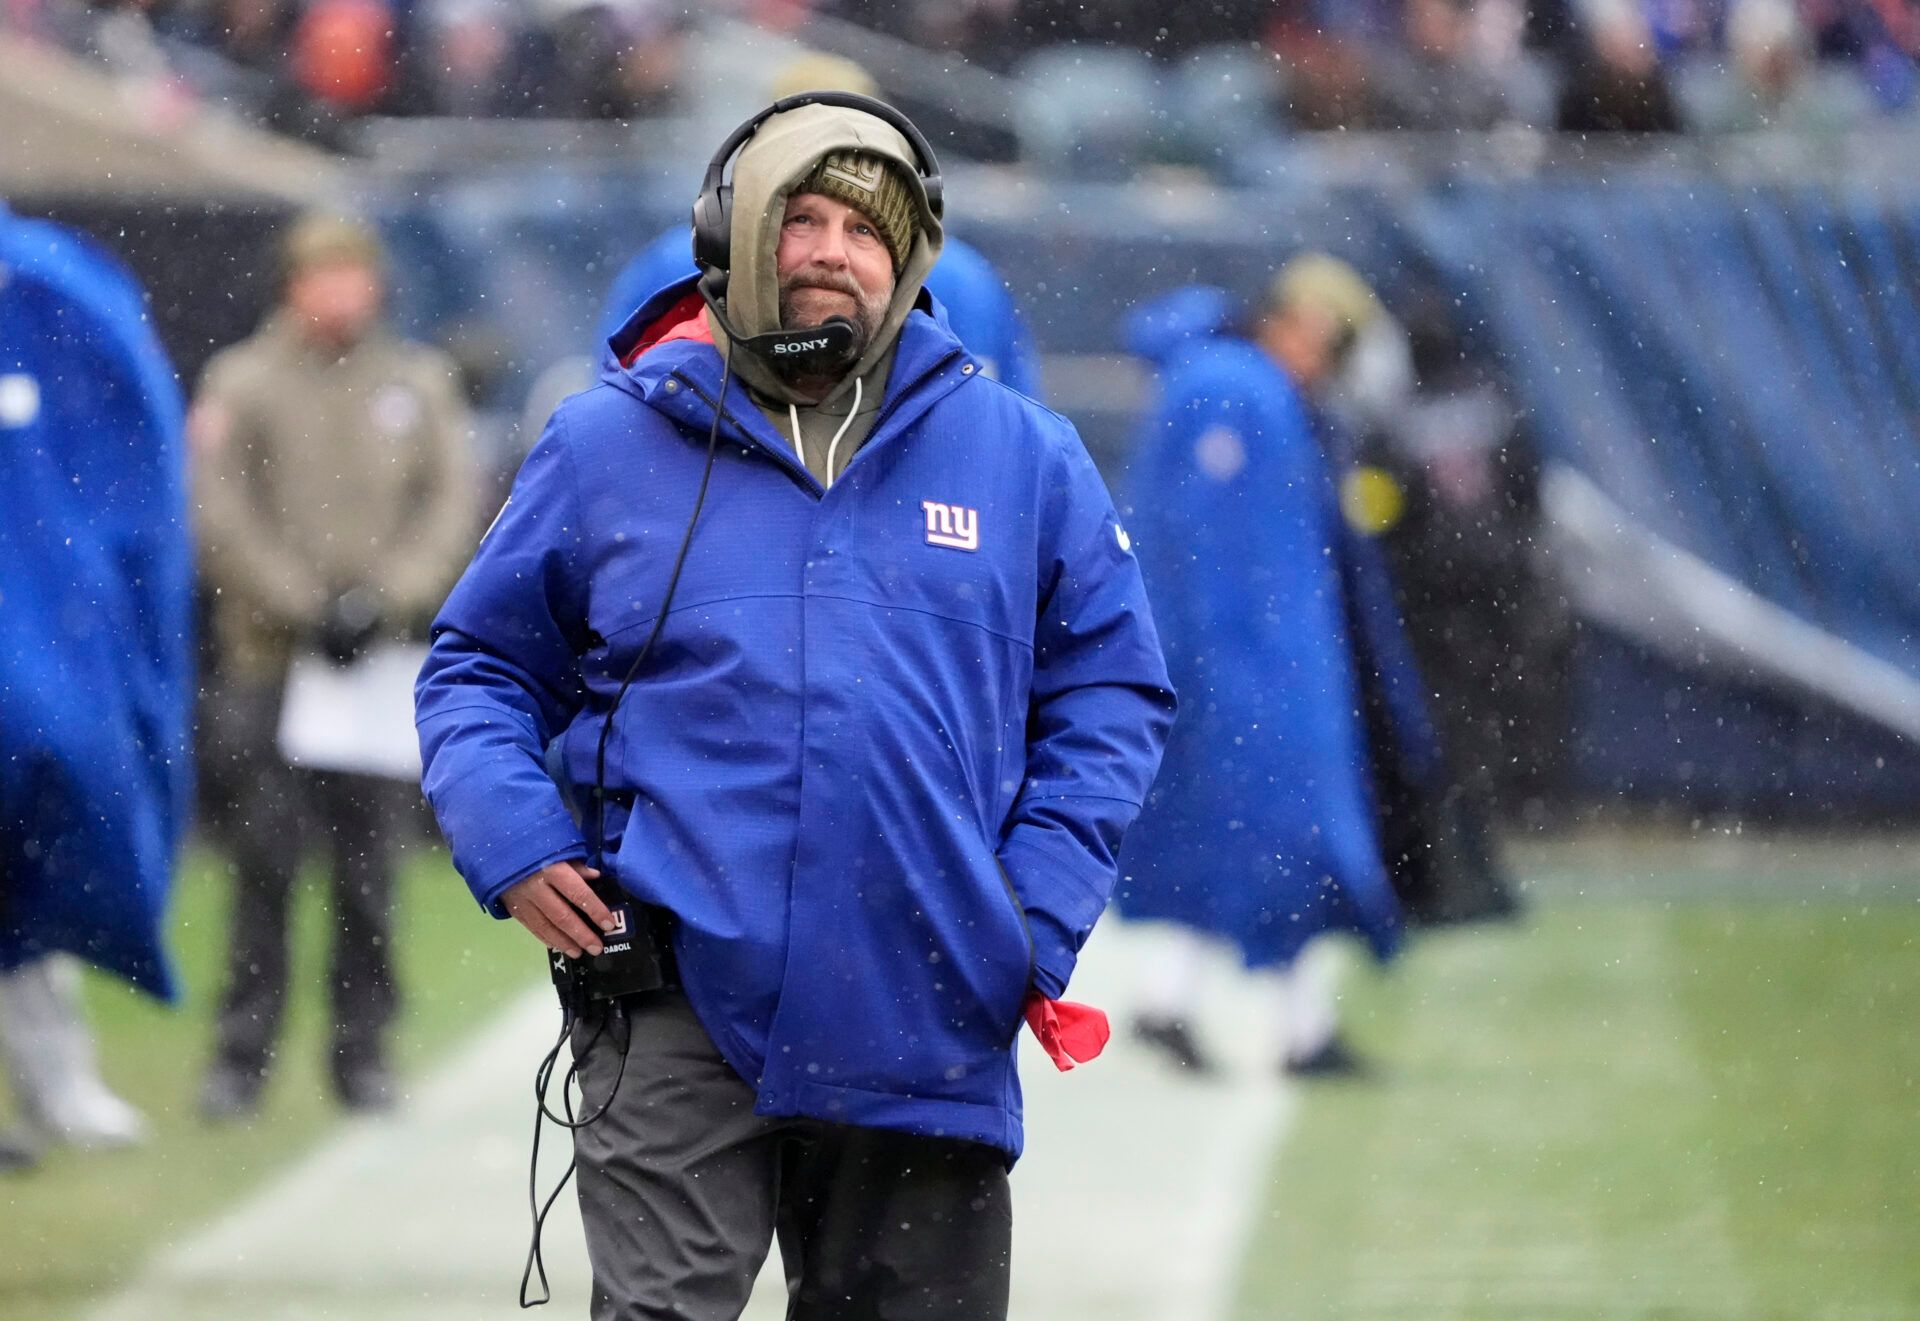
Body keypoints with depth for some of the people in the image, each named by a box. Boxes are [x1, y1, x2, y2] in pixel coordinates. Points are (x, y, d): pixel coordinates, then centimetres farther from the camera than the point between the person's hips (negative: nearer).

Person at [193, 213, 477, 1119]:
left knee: (368, 866, 3)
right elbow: (221, 514, -4)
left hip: (381, 660, 2)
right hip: (269, 659, -2)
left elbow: (451, 503, 5)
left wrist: (384, 600, -8)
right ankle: (243, 1052, 3)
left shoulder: (419, 383, 9)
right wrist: (303, 605, -11)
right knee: (263, 858, -3)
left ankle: (362, 1052, 10)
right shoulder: (243, 383, 1)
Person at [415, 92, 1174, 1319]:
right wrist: (513, 846, -4)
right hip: (682, 1010, -2)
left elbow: (1112, 689, 13)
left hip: (927, 1028, 2)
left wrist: (1040, 912, 0)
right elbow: (480, 665, 14)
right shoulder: (609, 445, 6)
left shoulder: (1021, 457, 8)